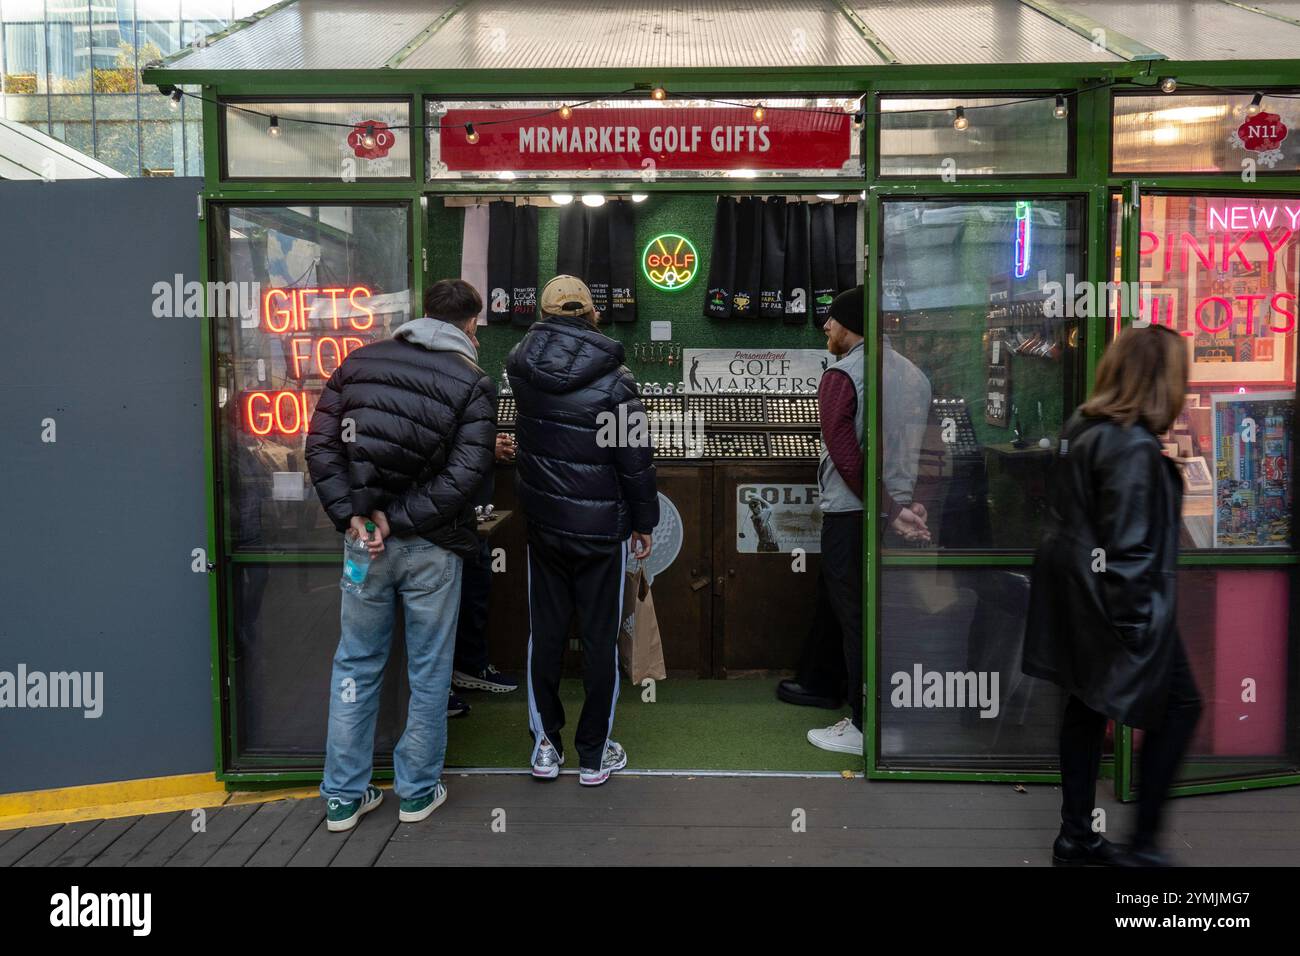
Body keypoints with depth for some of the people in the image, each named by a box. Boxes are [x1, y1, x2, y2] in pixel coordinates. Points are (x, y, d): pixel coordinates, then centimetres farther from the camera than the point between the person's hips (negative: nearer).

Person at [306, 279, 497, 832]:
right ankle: (418, 791, 24)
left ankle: (344, 797, 23)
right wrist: (399, 518, -13)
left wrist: (350, 515, -6)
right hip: (432, 548, -3)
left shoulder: (359, 363, 6)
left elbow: (321, 445, -2)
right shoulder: (472, 383, -5)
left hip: (366, 542, 3)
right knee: (428, 672, 12)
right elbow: (464, 474, -16)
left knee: (356, 666, 15)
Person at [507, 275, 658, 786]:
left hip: (542, 523, 3)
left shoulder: (521, 365, -5)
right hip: (600, 528, -3)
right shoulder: (614, 379, -15)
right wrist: (643, 522, 2)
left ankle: (546, 745, 23)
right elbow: (635, 459, -11)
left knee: (545, 634, 14)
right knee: (600, 639, 8)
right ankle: (594, 755, 19)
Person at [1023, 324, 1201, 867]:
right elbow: (1128, 547, -23)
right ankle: (1142, 845, 13)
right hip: (1117, 603, -9)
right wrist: (1135, 623, -17)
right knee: (1180, 705, 7)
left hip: (1075, 596, 9)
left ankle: (1075, 836, 27)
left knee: (1087, 707, 16)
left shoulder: (1083, 427, 6)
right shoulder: (1134, 447, -21)